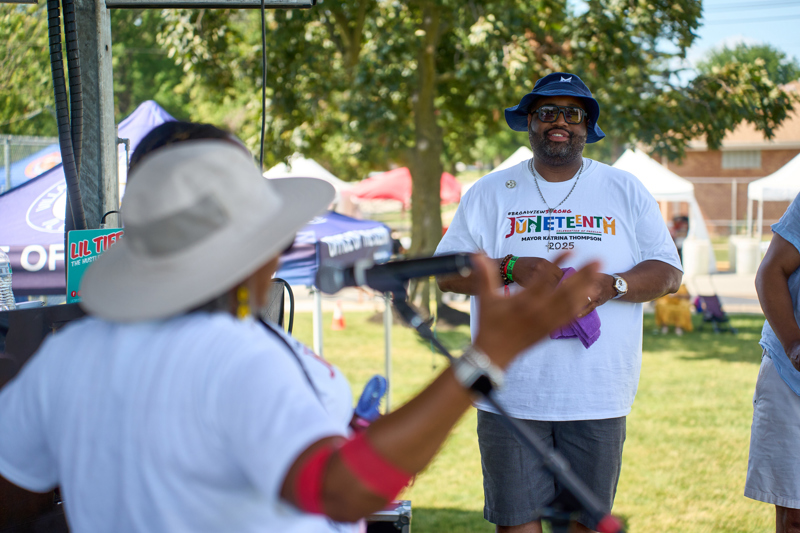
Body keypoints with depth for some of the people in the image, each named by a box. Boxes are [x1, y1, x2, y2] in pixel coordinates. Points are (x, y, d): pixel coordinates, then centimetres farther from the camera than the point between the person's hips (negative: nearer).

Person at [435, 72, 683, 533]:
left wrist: (612, 285, -13)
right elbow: (446, 272, 5)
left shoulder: (626, 191, 10)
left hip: (597, 398, 1)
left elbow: (668, 273, 6)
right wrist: (512, 268, -12)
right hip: (512, 393, 0)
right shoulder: (490, 193, 9)